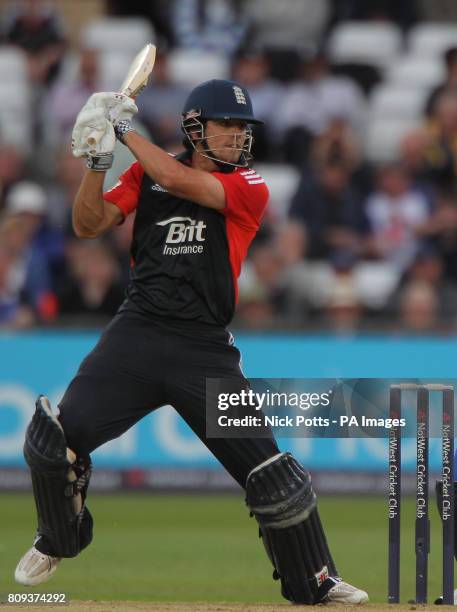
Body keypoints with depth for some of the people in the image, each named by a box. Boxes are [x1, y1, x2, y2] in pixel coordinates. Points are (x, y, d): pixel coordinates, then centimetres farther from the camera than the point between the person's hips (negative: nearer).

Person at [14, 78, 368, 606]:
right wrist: (96, 160, -10)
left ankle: (315, 584, 12)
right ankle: (57, 541, 17)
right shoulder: (146, 173, 9)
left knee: (272, 475, -6)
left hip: (205, 350, -2)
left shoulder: (249, 188, -1)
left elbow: (180, 181, -17)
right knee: (53, 440, -11)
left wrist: (125, 130, -8)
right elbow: (88, 225, 4)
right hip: (135, 336, 2)